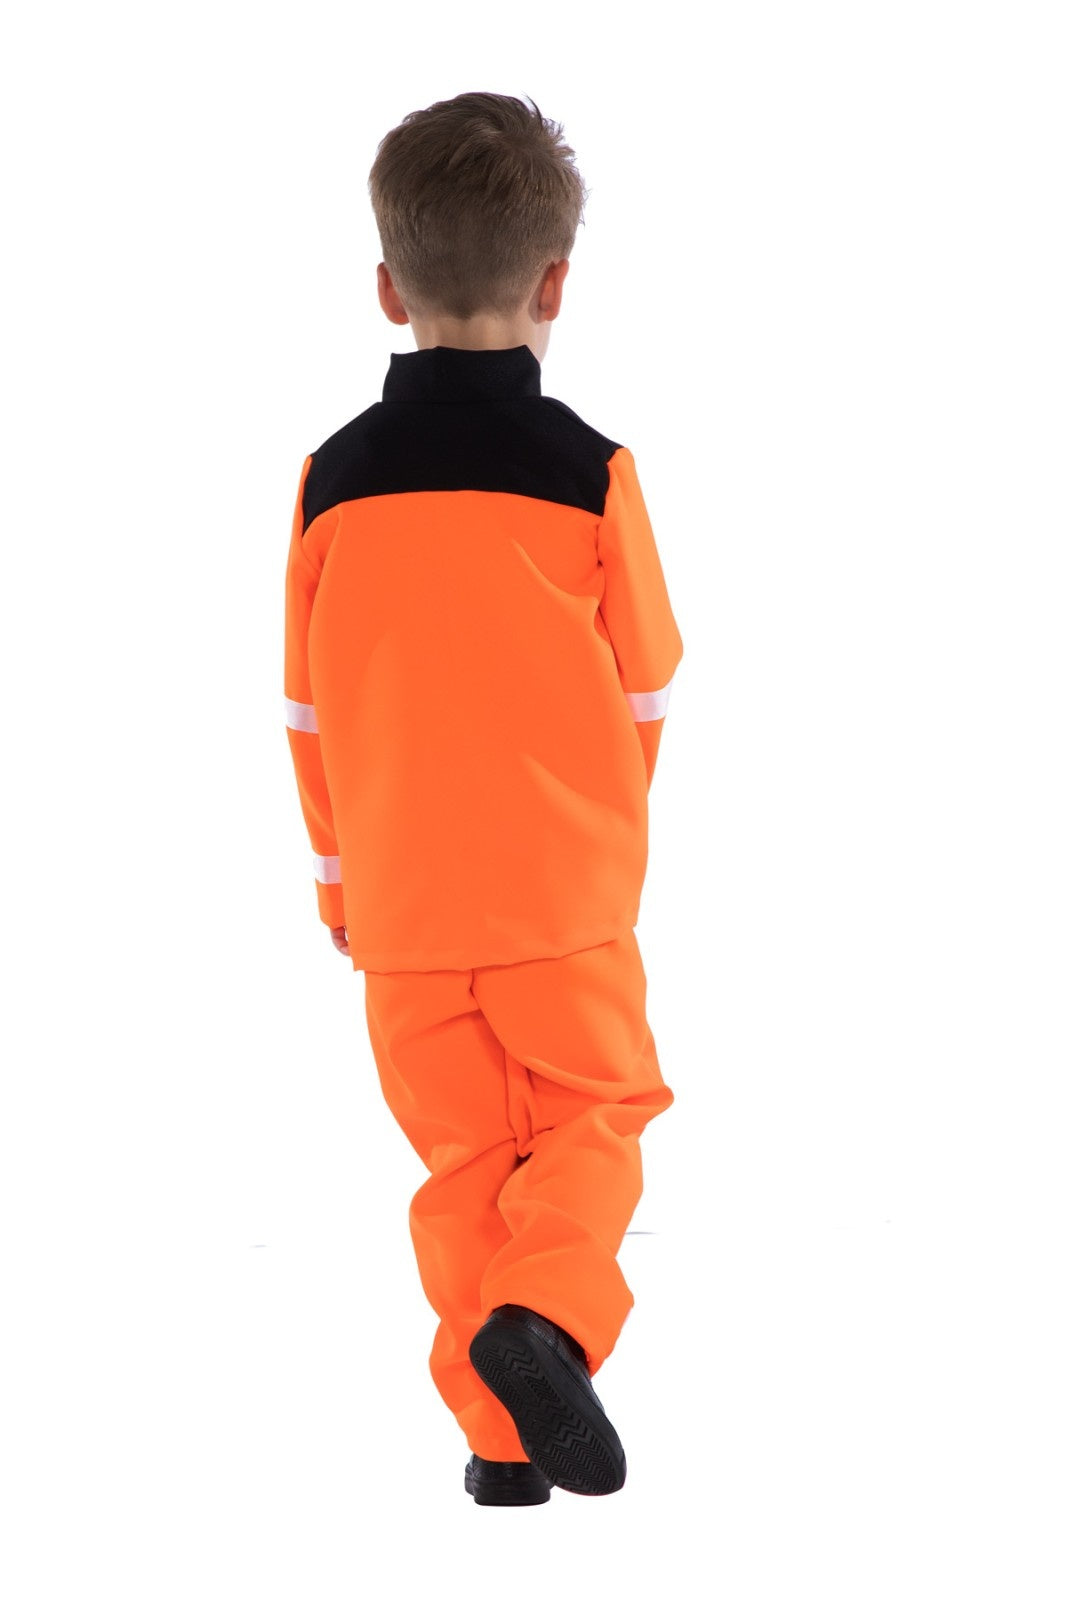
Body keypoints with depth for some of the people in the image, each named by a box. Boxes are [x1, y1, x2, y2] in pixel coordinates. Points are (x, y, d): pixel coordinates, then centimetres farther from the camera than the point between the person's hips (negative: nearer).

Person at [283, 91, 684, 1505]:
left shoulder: (334, 481, -5)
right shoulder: (589, 473, -10)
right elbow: (648, 691, 1)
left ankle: (500, 1431, 11)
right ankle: (543, 1314, -14)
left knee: (462, 1153, 12)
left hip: (400, 904, 2)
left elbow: (309, 708, 4)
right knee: (591, 1120, 11)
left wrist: (340, 868, 19)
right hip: (567, 892, -2)